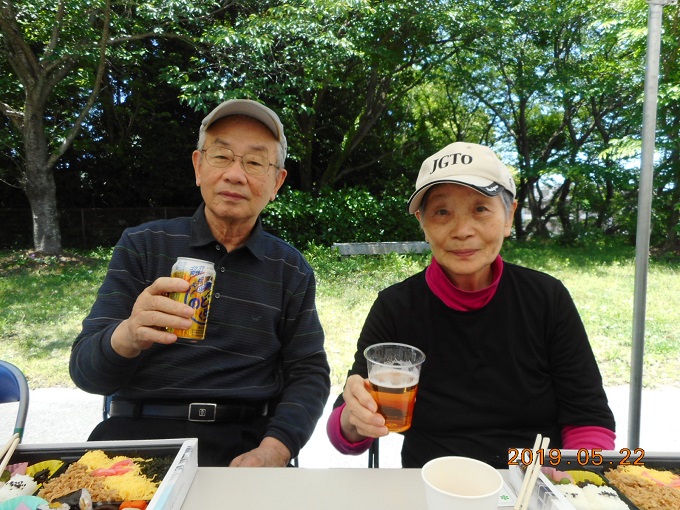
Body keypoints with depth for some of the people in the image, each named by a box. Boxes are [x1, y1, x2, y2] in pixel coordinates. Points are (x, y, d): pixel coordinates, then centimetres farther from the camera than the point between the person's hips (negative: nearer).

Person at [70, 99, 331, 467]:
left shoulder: (292, 271, 5)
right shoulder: (142, 246, 3)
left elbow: (309, 374, 5)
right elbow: (86, 371, -2)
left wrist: (272, 452, -14)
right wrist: (128, 337, -26)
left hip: (244, 441, 1)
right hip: (139, 433, 0)